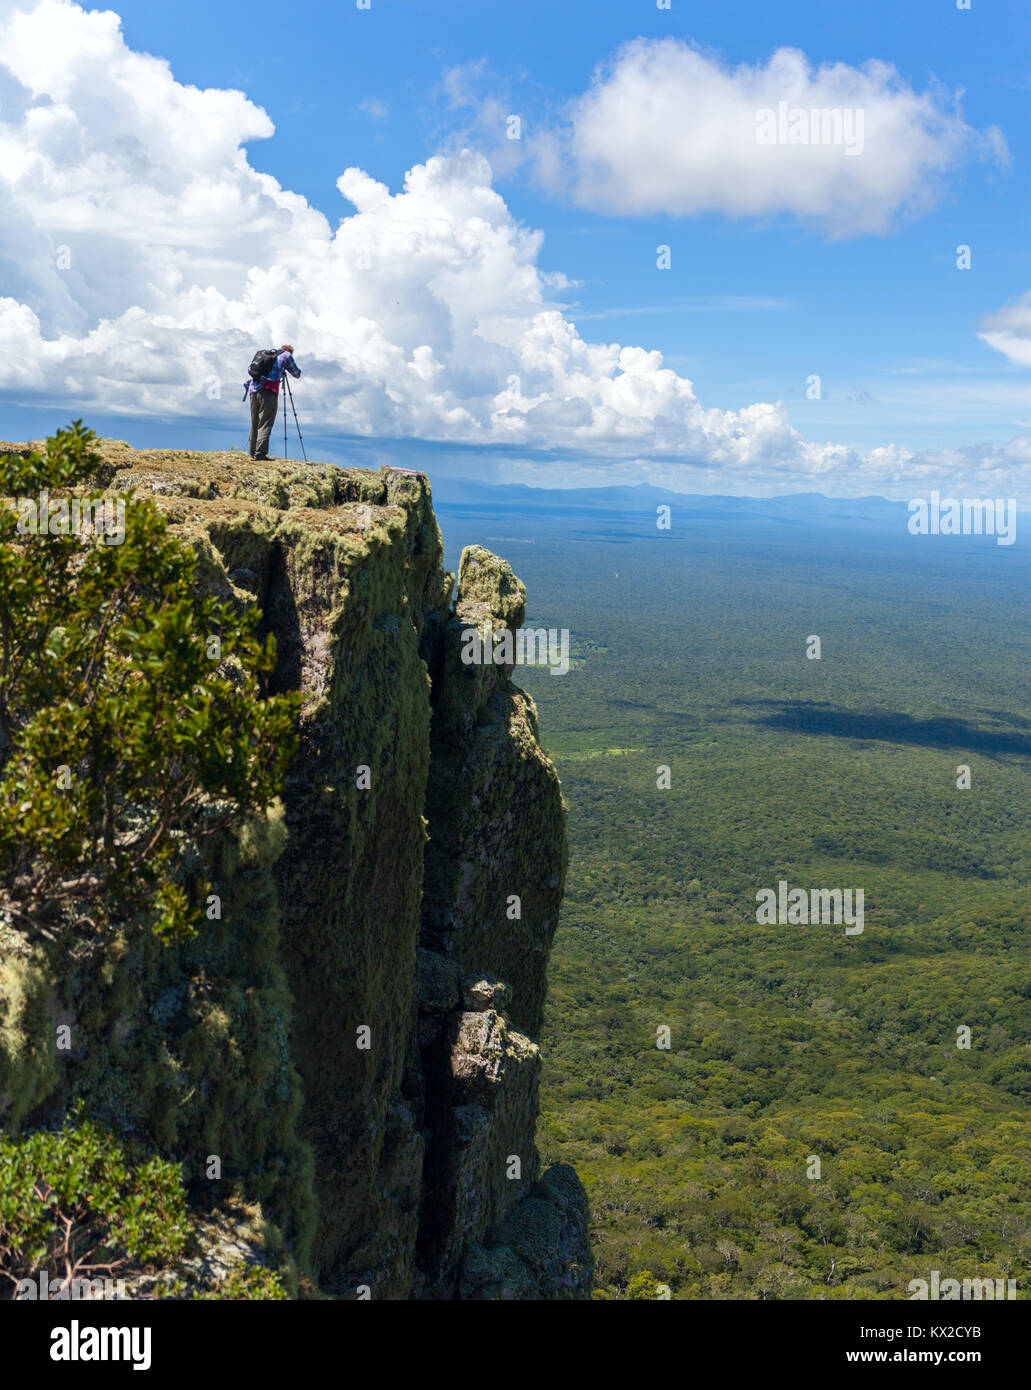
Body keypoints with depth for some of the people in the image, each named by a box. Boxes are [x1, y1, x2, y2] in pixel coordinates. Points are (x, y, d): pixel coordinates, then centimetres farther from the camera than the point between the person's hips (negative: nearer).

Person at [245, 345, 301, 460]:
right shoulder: (286, 355, 11)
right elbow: (297, 373, 22)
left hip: (253, 390, 6)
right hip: (268, 391, -6)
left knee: (255, 423, 12)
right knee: (265, 424, -9)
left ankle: (252, 452, 13)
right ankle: (260, 453, -18)